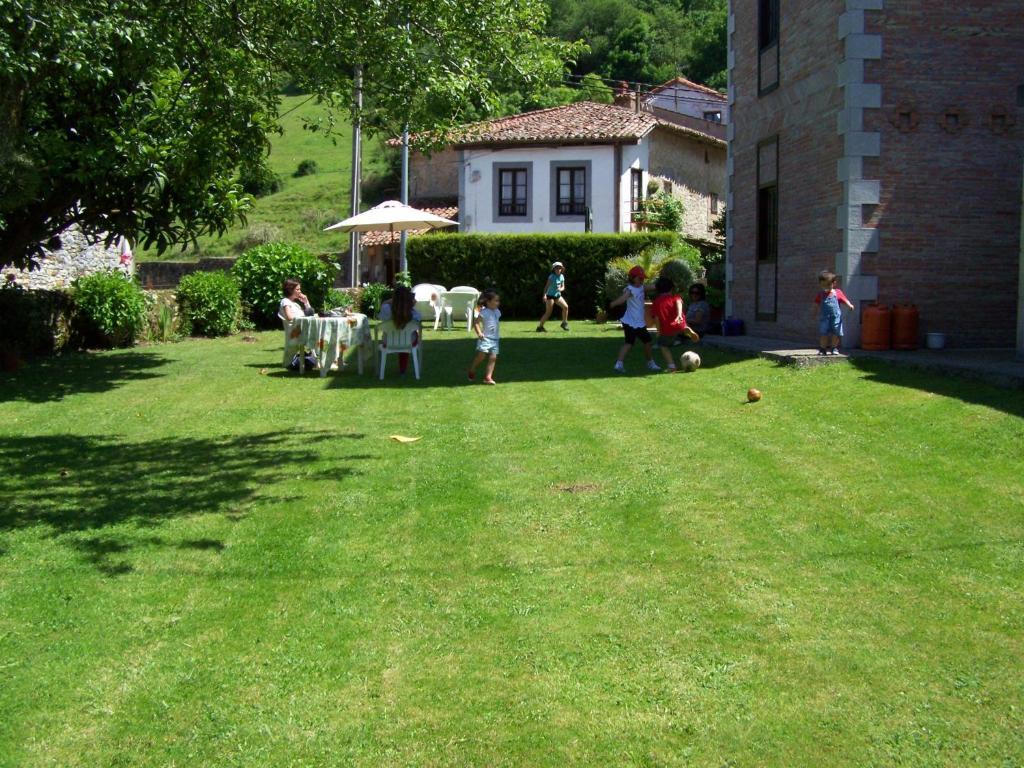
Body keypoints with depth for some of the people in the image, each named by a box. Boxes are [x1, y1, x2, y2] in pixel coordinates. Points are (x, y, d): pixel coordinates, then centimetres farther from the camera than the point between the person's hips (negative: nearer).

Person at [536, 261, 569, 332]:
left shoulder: (562, 276, 4)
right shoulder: (552, 276, -16)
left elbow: (563, 287, 9)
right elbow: (547, 286, -24)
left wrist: (561, 289, -16)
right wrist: (544, 295, -37)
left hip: (558, 295, 6)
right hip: (550, 296, -6)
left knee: (565, 307, -5)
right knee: (548, 313, -9)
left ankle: (564, 323, 11)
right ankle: (540, 326, -1)